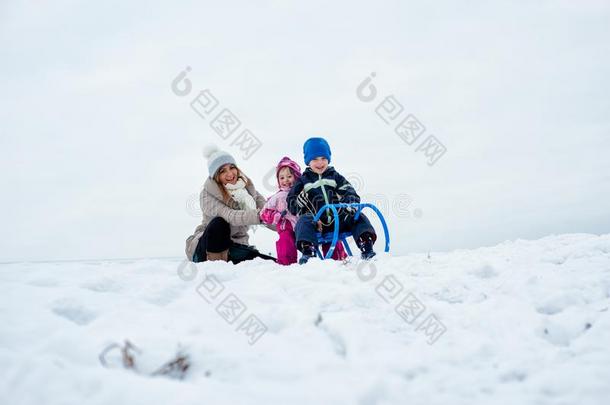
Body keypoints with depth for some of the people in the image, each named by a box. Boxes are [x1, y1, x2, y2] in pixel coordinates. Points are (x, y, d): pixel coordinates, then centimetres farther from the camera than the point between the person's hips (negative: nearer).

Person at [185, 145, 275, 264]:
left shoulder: (246, 186, 0)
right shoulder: (207, 195, -17)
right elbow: (230, 217, -33)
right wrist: (258, 215, -48)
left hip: (233, 246, 5)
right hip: (204, 248, -5)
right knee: (219, 223, -35)